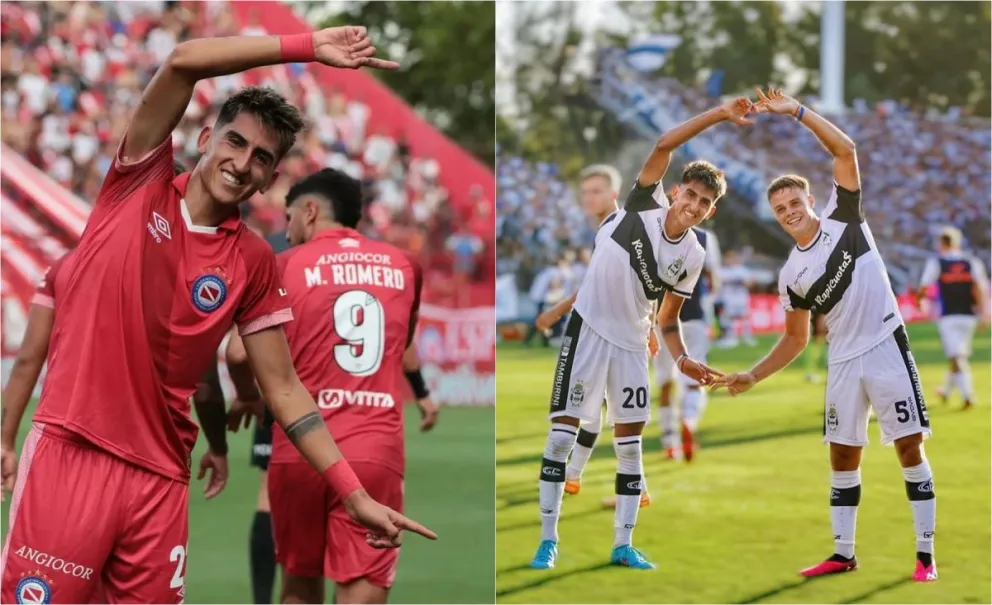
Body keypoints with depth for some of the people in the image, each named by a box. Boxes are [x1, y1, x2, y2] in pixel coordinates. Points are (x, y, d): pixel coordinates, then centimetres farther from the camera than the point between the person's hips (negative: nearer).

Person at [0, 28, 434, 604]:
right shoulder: (141, 184, 3)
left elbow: (284, 389, 10)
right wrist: (308, 47, -12)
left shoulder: (255, 264, 8)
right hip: (70, 450, -3)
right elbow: (183, 61, -10)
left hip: (160, 477, 3)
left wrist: (356, 496, 3)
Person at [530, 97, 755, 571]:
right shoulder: (644, 206, -9)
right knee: (563, 431, -7)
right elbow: (663, 146, -21)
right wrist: (718, 115, -26)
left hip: (631, 345, 4)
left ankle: (623, 545, 12)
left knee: (629, 442, 4)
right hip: (588, 330, -4)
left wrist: (682, 360, -9)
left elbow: (668, 320, 9)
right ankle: (548, 541, -2)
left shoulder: (691, 257, 1)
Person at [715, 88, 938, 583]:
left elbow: (845, 150, -12)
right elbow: (795, 340, 15)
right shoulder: (791, 276, 7)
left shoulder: (844, 218, -2)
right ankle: (843, 555, 15)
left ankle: (926, 555, -3)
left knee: (910, 449, -5)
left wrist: (796, 111, -19)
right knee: (843, 457, 6)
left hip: (886, 348, -5)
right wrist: (752, 376, 6)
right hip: (844, 361, 5)